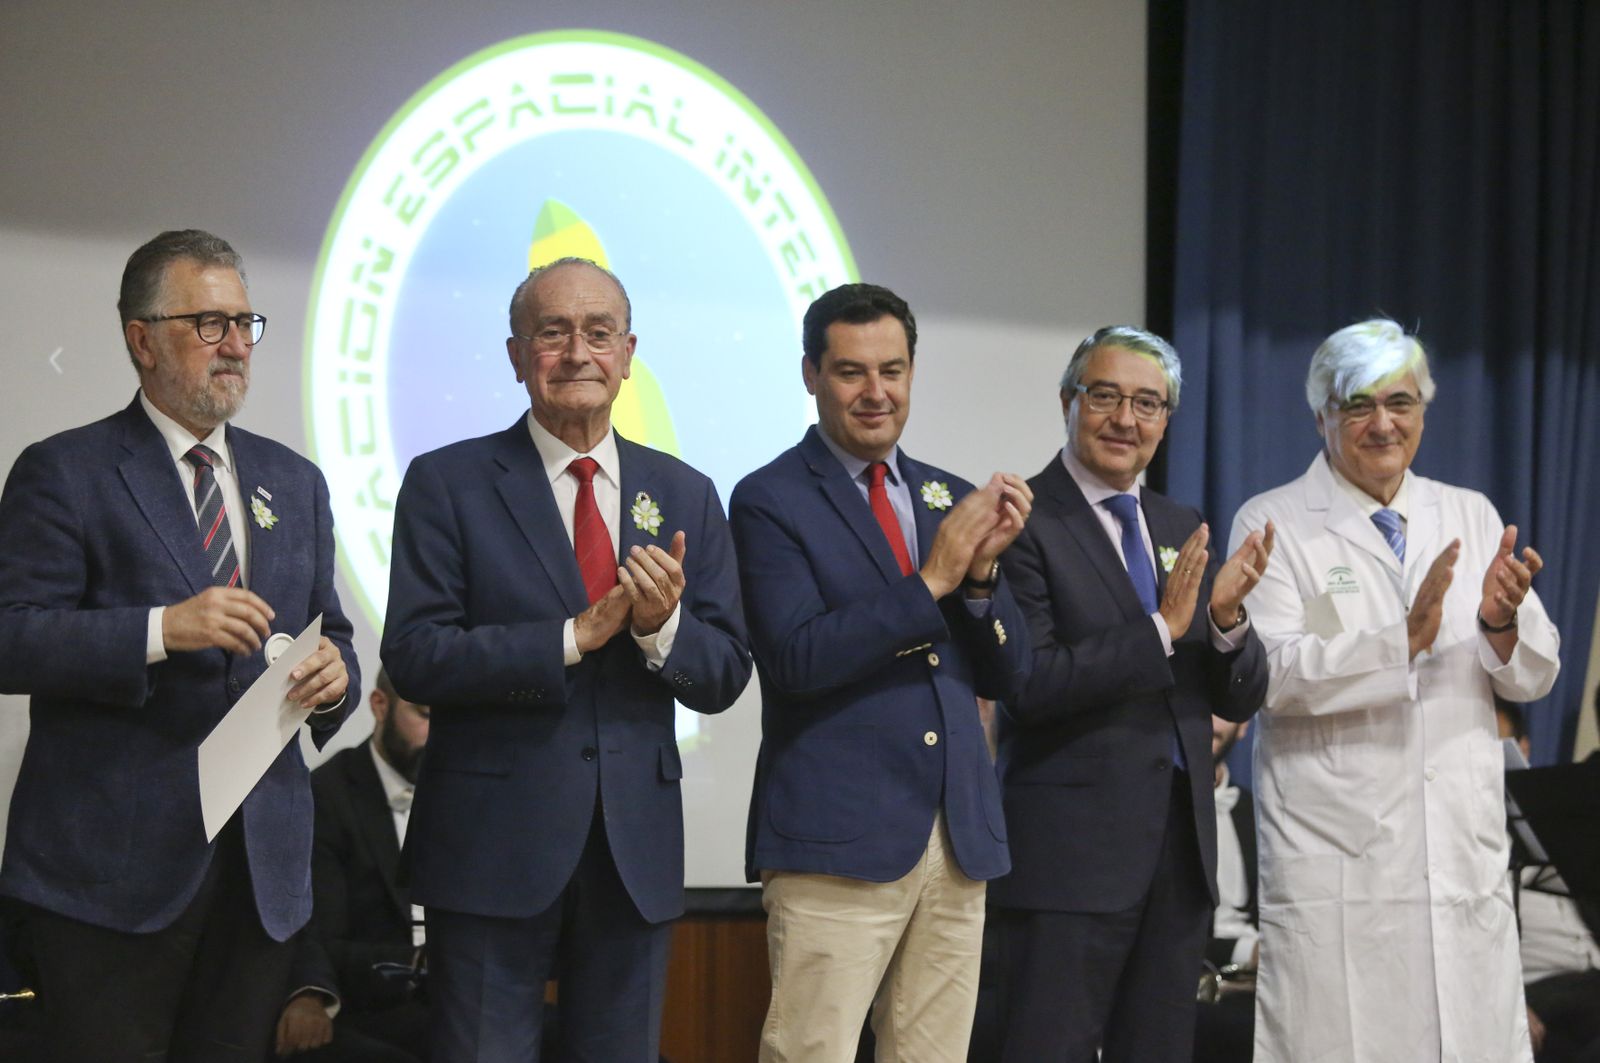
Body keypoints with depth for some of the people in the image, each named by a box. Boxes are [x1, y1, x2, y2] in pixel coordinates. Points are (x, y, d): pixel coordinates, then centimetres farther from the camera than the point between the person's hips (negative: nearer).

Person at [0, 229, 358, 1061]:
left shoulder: (294, 482, 17)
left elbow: (328, 632, 21)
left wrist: (334, 671, -3)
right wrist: (162, 630, -22)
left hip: (264, 862, 5)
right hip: (111, 867, -5)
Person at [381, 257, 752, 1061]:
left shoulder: (685, 496, 10)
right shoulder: (447, 484, -1)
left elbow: (724, 678, 6)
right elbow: (414, 659, -11)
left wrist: (663, 627, -15)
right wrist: (574, 636, -18)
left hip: (636, 849, 4)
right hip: (492, 847, -3)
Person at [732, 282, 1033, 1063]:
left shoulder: (950, 499, 15)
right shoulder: (769, 501, -2)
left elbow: (1006, 677, 11)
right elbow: (797, 658, -15)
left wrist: (982, 570, -7)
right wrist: (930, 580, -18)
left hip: (959, 840, 6)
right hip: (836, 839, -5)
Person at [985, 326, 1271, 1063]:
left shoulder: (1182, 531, 13)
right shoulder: (1026, 523, -7)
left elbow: (1240, 700, 10)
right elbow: (1026, 683, -17)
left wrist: (1227, 620, -10)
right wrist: (1160, 629, -21)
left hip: (1180, 847, 7)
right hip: (1070, 851, -7)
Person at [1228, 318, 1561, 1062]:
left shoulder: (1471, 517, 14)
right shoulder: (1273, 524, 0)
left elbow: (1531, 679, 10)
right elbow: (1271, 675, -13)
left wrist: (1501, 620, -12)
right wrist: (1405, 638, -24)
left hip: (1466, 860, 4)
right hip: (1337, 857, -4)